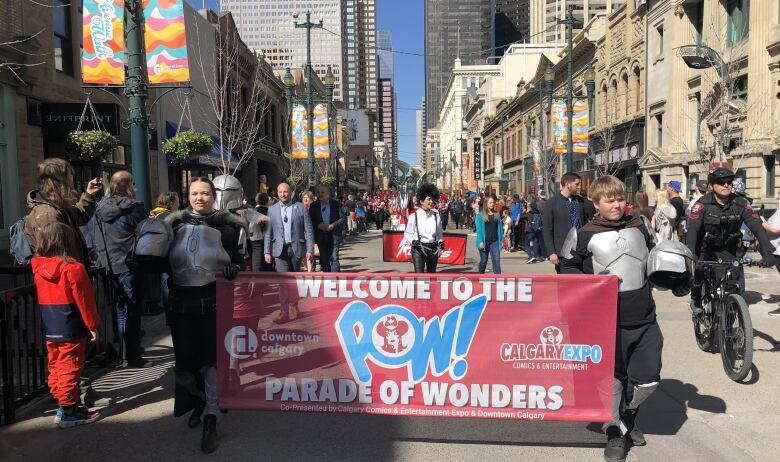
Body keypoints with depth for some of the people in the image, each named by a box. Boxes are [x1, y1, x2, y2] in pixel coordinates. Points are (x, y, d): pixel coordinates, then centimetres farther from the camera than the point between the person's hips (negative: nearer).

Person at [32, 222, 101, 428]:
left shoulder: (38, 267, 3)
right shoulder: (73, 268, -16)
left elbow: (43, 297, 14)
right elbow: (84, 300, -12)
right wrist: (92, 325, -5)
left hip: (49, 329, 7)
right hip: (71, 330, -7)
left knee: (55, 368, 16)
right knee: (69, 370, 0)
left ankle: (62, 403, 27)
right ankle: (67, 412, 6)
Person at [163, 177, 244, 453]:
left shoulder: (224, 227, -3)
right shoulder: (175, 225, 5)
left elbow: (239, 261, 0)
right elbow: (163, 262, 14)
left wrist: (233, 270, -19)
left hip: (213, 302, -3)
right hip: (180, 303, 3)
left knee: (211, 358, 1)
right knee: (184, 358, 10)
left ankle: (210, 422, 12)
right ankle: (199, 400, 39)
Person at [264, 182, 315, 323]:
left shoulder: (301, 208, 1)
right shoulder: (272, 210, 6)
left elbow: (308, 230, 0)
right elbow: (268, 232, 8)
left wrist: (310, 249, -6)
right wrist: (267, 252, 3)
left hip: (296, 248, 0)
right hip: (280, 249, 0)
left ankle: (293, 306, 26)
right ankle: (284, 311, -4)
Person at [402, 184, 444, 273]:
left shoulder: (436, 215, 4)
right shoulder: (414, 215, -7)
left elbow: (440, 232, 14)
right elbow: (408, 233, -1)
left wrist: (440, 244, 0)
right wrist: (414, 242, -17)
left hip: (433, 249, 4)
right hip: (418, 249, -4)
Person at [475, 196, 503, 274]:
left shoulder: (497, 215, 8)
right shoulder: (481, 215, -2)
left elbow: (500, 227, 10)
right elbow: (479, 229, -6)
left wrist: (501, 239, 4)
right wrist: (480, 241, -13)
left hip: (494, 241, 2)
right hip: (484, 241, -2)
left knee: (496, 260, -7)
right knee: (483, 261, 10)